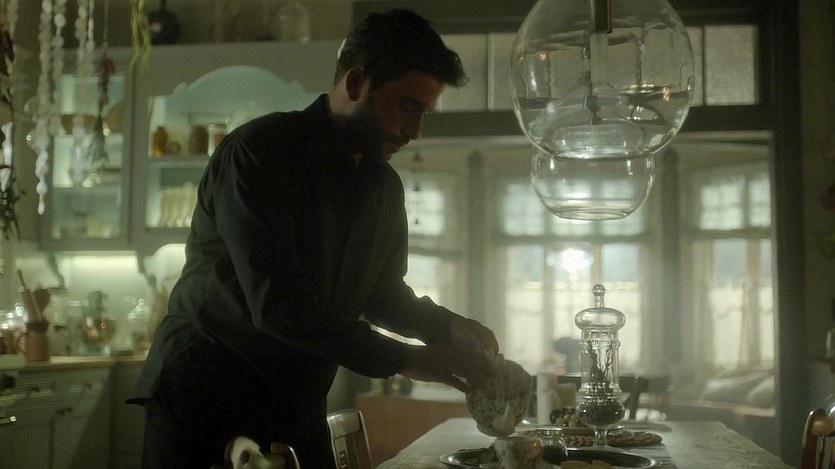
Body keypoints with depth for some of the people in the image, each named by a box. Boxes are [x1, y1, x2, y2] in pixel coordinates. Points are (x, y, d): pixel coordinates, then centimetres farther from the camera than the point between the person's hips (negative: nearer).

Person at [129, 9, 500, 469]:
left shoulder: (385, 185, 6)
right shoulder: (259, 150, -18)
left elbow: (383, 293, 16)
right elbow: (277, 305, -27)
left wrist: (447, 327, -4)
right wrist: (404, 360, -26)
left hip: (298, 402, 6)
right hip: (204, 396, -6)